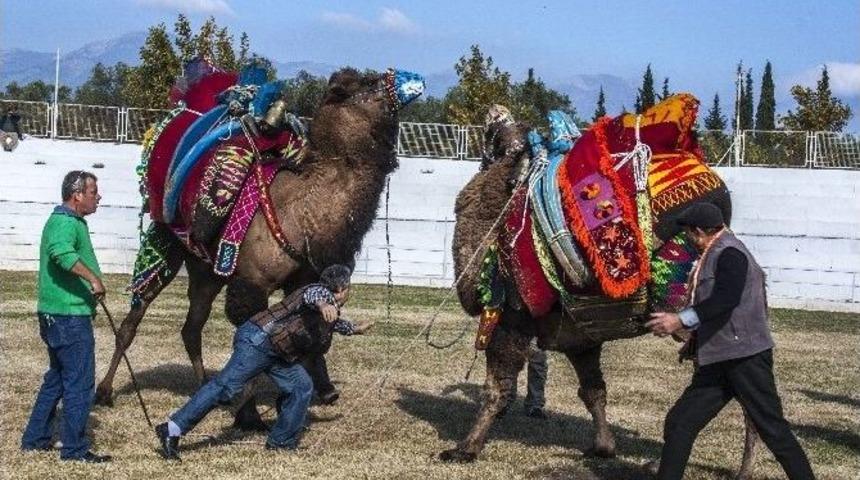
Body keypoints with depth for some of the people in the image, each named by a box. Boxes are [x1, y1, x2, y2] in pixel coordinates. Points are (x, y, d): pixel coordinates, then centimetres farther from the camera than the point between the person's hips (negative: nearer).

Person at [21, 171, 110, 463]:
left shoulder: (68, 220, 18)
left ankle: (34, 439, 25)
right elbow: (61, 252, -38)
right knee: (80, 382, -4)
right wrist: (92, 277, -41)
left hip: (55, 315, 11)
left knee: (57, 378, 19)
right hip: (69, 316, -11)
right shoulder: (65, 222, -17)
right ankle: (75, 449, 2)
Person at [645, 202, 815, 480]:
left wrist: (683, 320, -35)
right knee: (679, 423, 5)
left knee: (773, 430, -3)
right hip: (717, 363, 10)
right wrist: (696, 340, 34)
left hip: (746, 359, -10)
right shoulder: (714, 257, 19)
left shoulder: (730, 254, -12)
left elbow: (727, 298, -29)